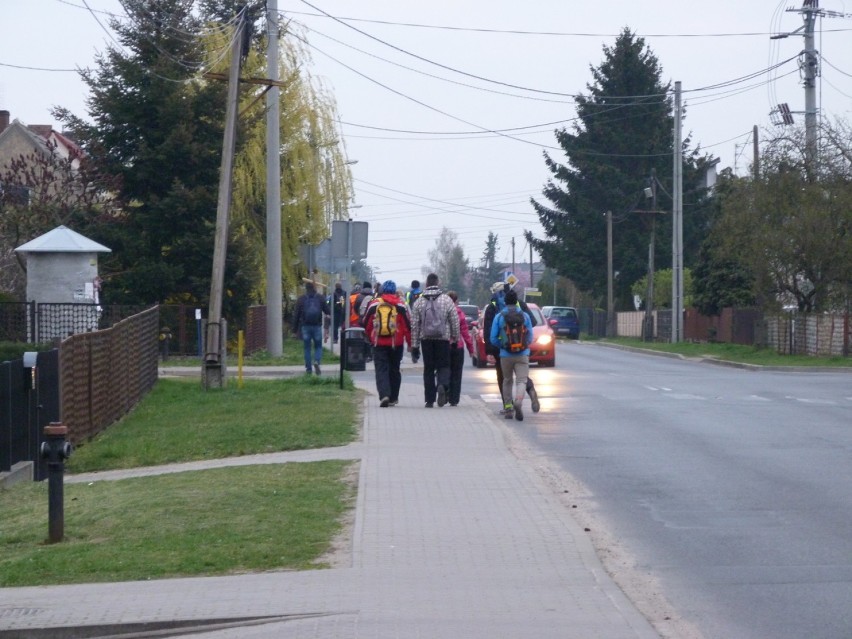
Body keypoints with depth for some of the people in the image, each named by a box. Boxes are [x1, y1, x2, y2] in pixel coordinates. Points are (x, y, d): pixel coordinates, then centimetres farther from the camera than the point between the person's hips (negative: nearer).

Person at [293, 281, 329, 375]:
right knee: (318, 346, 10)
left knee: (307, 347, 7)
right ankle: (317, 362, -16)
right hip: (317, 326, 0)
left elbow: (297, 315, 2)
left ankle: (308, 369, 5)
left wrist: (295, 329, 6)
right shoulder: (320, 298, 4)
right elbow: (327, 312, 3)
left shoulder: (301, 299, 3)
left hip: (305, 326, 0)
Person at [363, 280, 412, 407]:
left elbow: (366, 324, 10)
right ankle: (393, 398, 18)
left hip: (379, 344, -1)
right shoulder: (400, 305, -1)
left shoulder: (374, 304, 2)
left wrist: (370, 339, 25)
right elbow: (407, 325, -1)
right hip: (396, 344, 1)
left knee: (381, 369, -2)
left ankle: (384, 395, -22)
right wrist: (410, 343, 7)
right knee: (394, 370, 13)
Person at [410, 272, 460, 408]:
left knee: (428, 369, 9)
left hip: (426, 340, 1)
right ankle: (442, 386, -24)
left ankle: (429, 400, 8)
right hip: (443, 339, -1)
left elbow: (414, 325, 2)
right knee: (443, 366, 6)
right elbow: (455, 321, -1)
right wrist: (455, 337, 12)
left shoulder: (419, 302, 1)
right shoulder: (446, 300, -2)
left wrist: (414, 346, 6)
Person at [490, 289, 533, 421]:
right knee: (521, 380, -4)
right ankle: (518, 401, -32)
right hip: (523, 355, 0)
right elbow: (530, 338, 5)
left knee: (507, 381, 16)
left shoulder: (499, 317, 0)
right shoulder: (525, 316, 2)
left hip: (506, 355, 0)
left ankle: (508, 408, 16)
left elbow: (493, 339, -1)